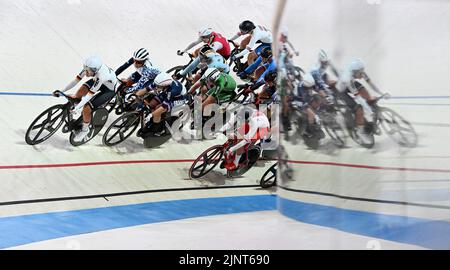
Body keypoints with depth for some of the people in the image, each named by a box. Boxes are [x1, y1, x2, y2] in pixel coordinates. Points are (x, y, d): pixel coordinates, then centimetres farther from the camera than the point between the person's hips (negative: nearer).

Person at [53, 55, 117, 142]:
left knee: (87, 108, -16)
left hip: (109, 90, -7)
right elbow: (76, 80, -17)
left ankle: (85, 129, 10)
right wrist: (61, 91, -20)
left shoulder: (101, 76, -42)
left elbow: (90, 95, -37)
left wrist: (76, 108, -36)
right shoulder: (89, 68, -25)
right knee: (81, 91, -18)